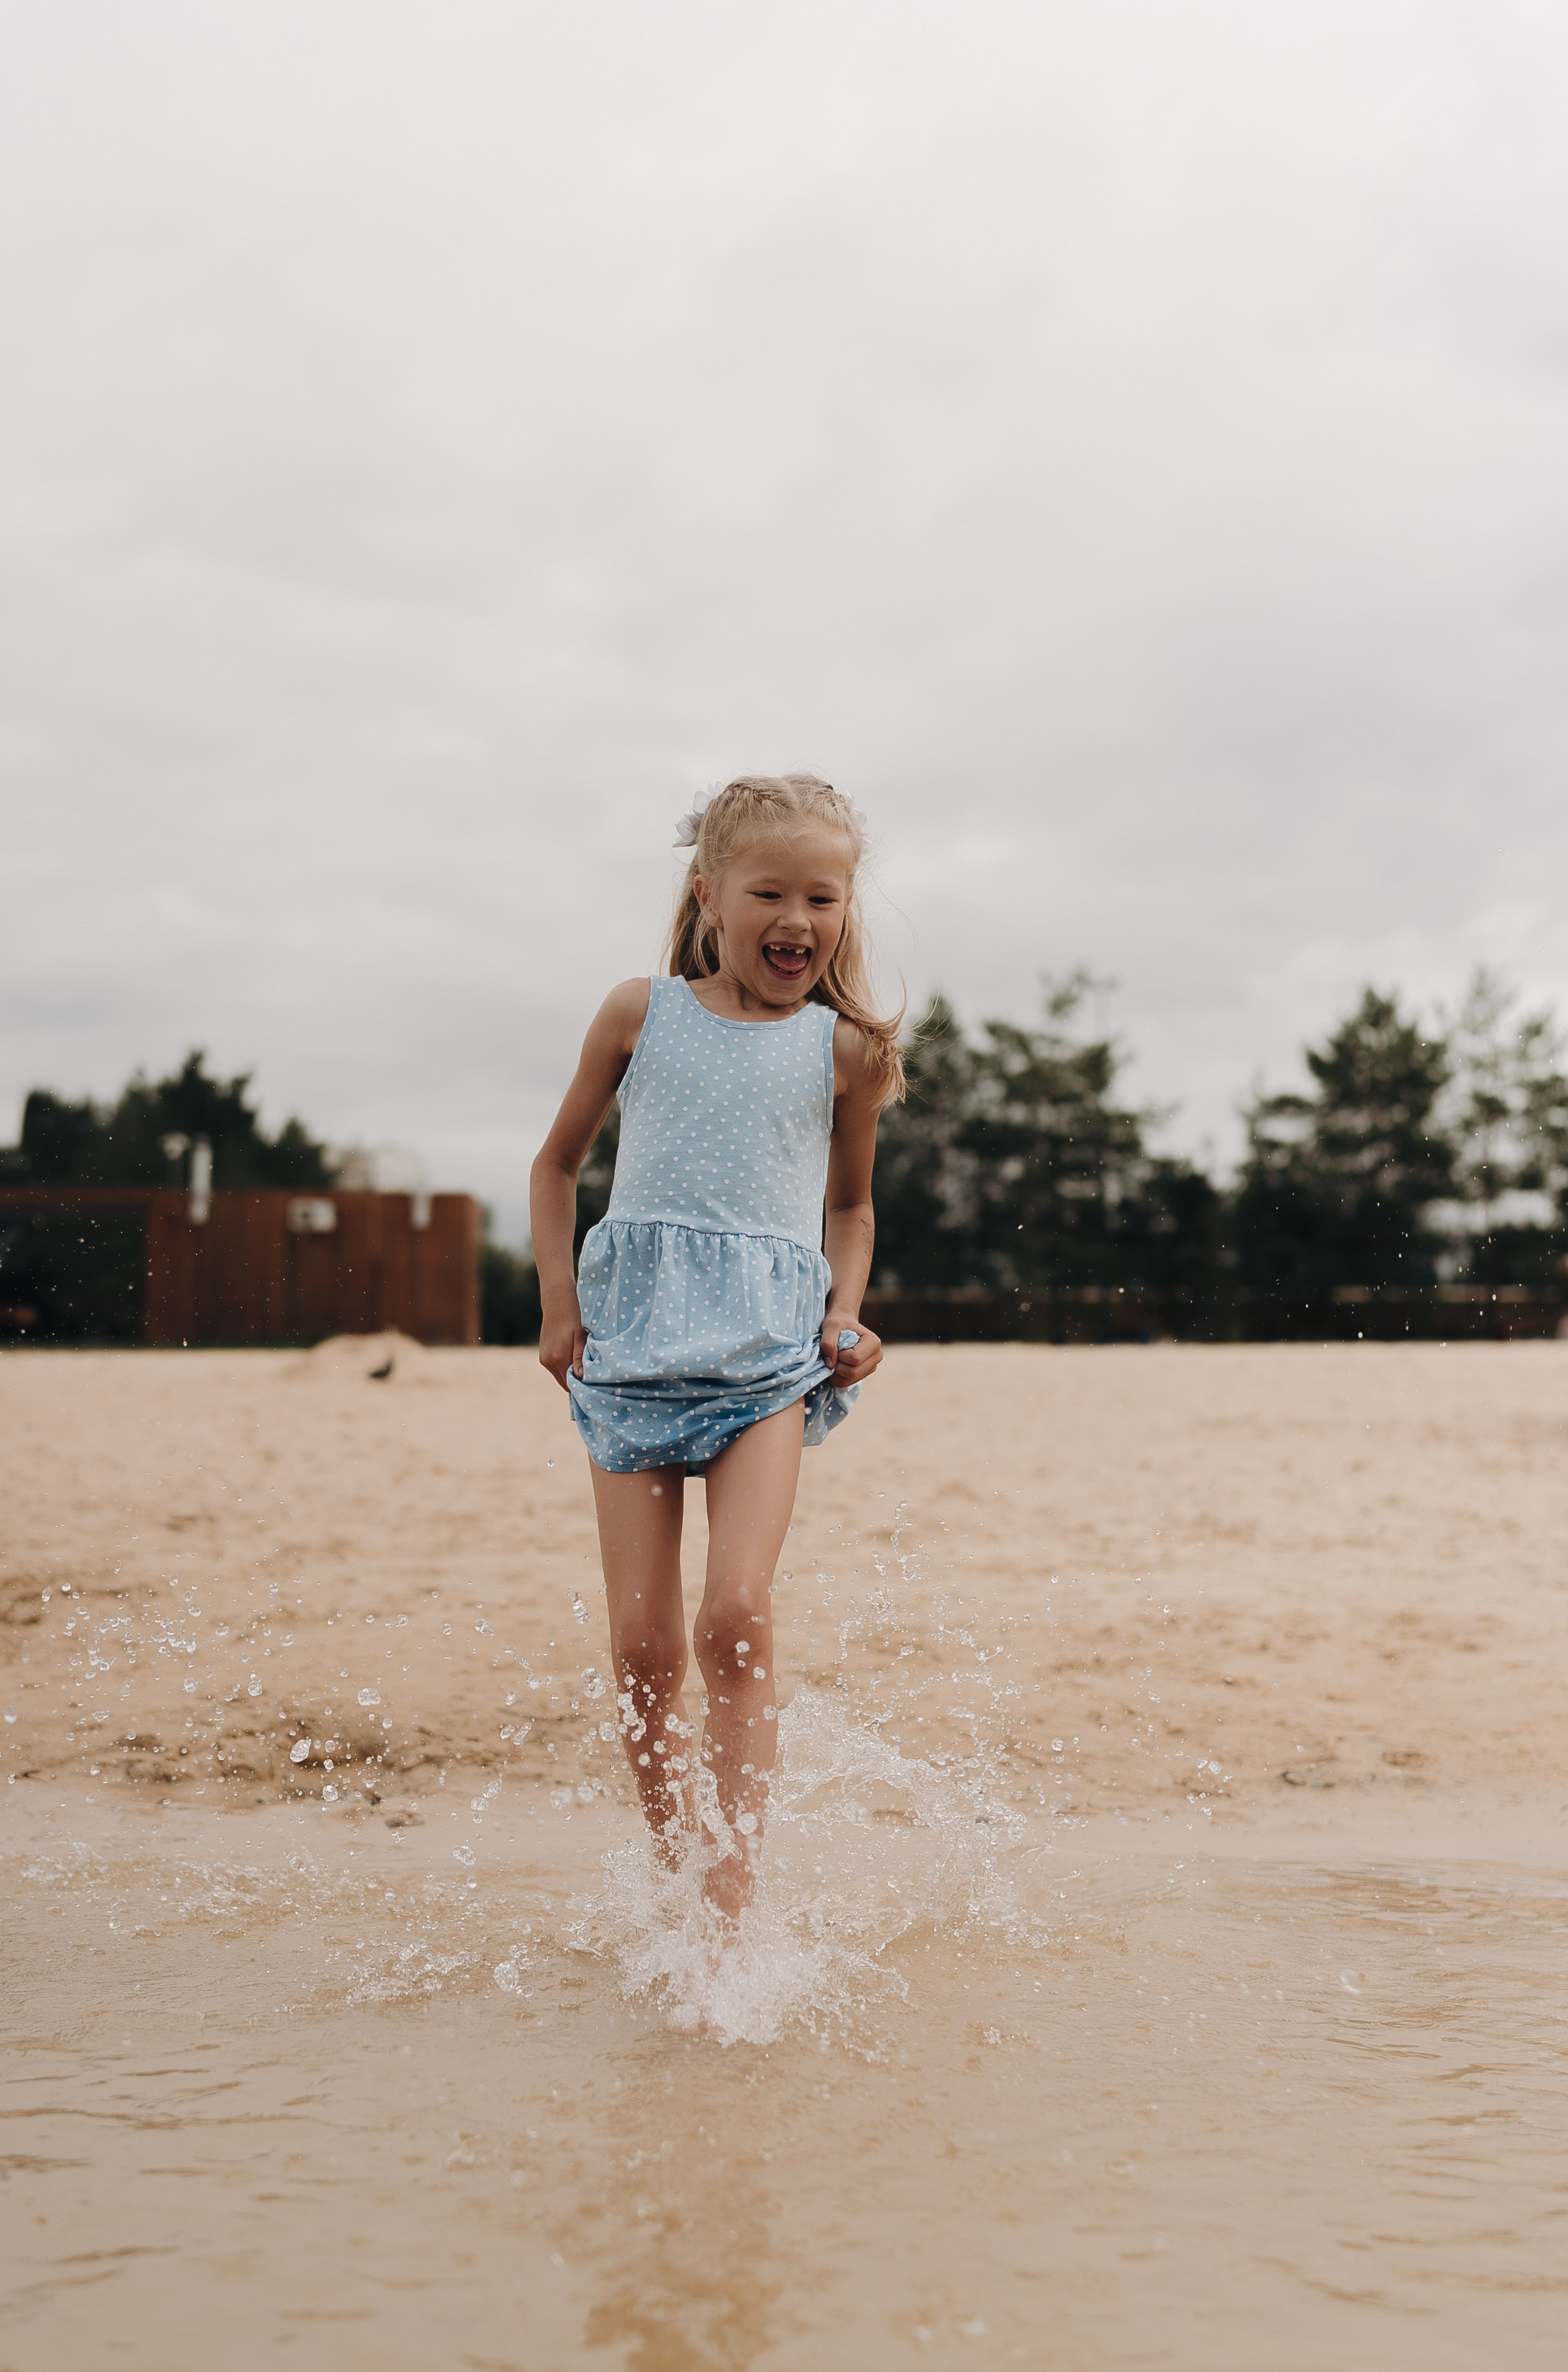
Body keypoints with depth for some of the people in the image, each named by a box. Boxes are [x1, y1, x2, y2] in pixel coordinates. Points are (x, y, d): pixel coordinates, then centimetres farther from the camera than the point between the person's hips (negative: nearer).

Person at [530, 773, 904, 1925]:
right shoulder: (641, 1013, 6)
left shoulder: (845, 1047, 7)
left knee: (736, 1617, -18)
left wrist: (846, 1312, 5)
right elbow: (559, 1161, 18)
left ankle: (732, 1904, -12)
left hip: (770, 1352, -1)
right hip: (635, 1343, 1)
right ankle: (672, 1863, 19)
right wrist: (560, 1303, 7)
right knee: (642, 1647, -1)